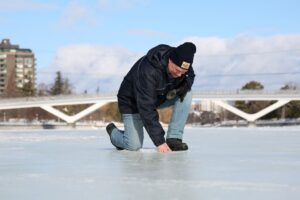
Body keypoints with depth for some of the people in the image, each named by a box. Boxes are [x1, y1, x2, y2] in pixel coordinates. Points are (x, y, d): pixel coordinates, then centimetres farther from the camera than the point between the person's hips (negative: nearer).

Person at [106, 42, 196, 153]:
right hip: (132, 102, -6)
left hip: (160, 97, 6)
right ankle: (113, 131, 18)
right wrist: (159, 141, -42)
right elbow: (146, 108, -40)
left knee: (186, 94, -18)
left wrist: (183, 87, -22)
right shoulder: (148, 71, -40)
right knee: (134, 145, -16)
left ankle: (173, 139, -13)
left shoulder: (182, 63, -20)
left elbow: (190, 77, 5)